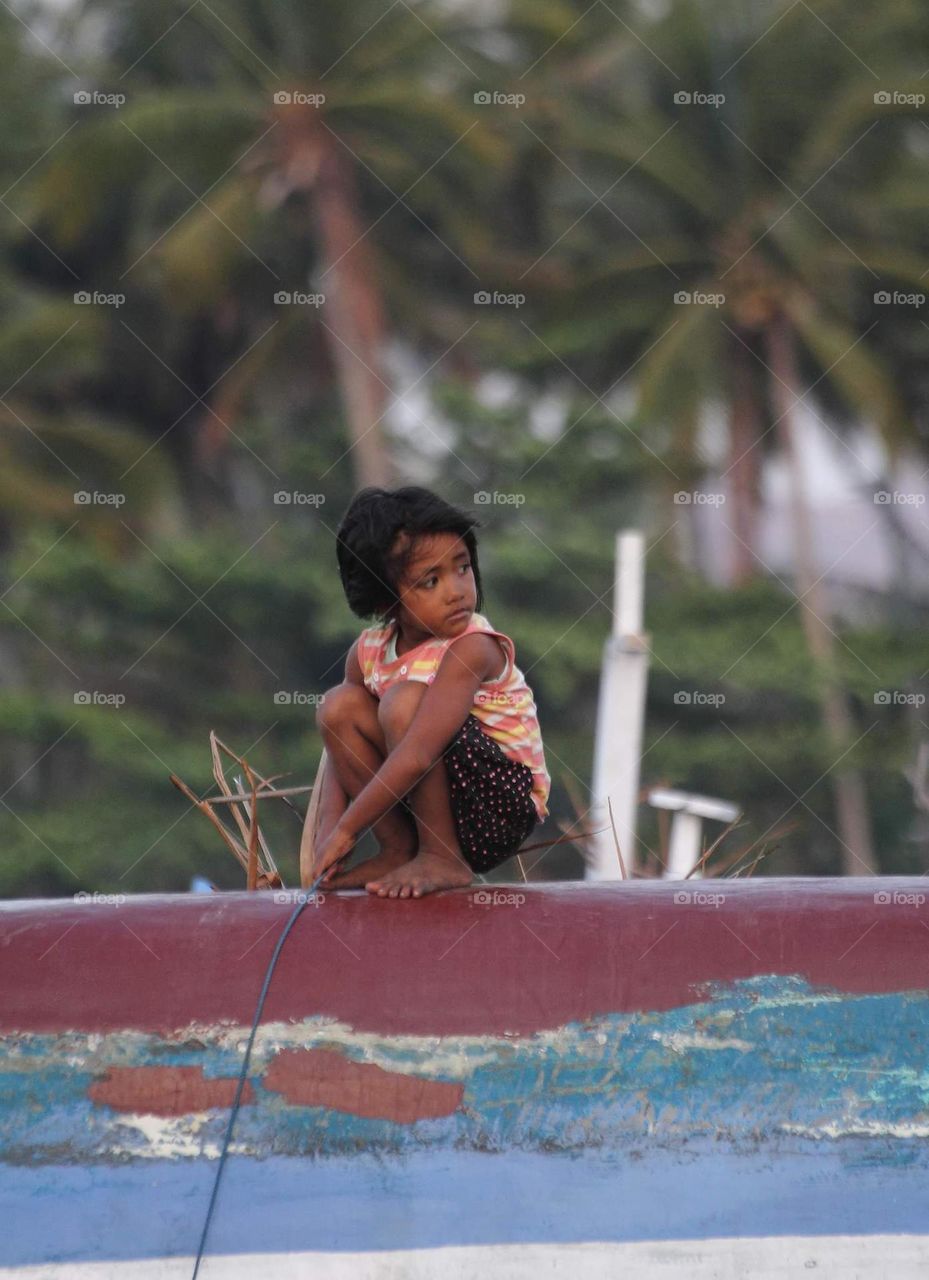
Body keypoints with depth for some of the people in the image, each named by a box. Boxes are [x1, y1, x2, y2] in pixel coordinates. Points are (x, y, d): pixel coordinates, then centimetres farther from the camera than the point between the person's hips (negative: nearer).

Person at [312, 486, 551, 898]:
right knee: (339, 705, -6)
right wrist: (329, 827, -15)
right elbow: (341, 746, 3)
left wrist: (345, 832, -27)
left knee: (404, 701, -26)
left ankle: (443, 859, -17)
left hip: (506, 806, -7)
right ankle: (399, 849, -2)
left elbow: (418, 756, -31)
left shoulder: (471, 648, -23)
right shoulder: (368, 652, 0)